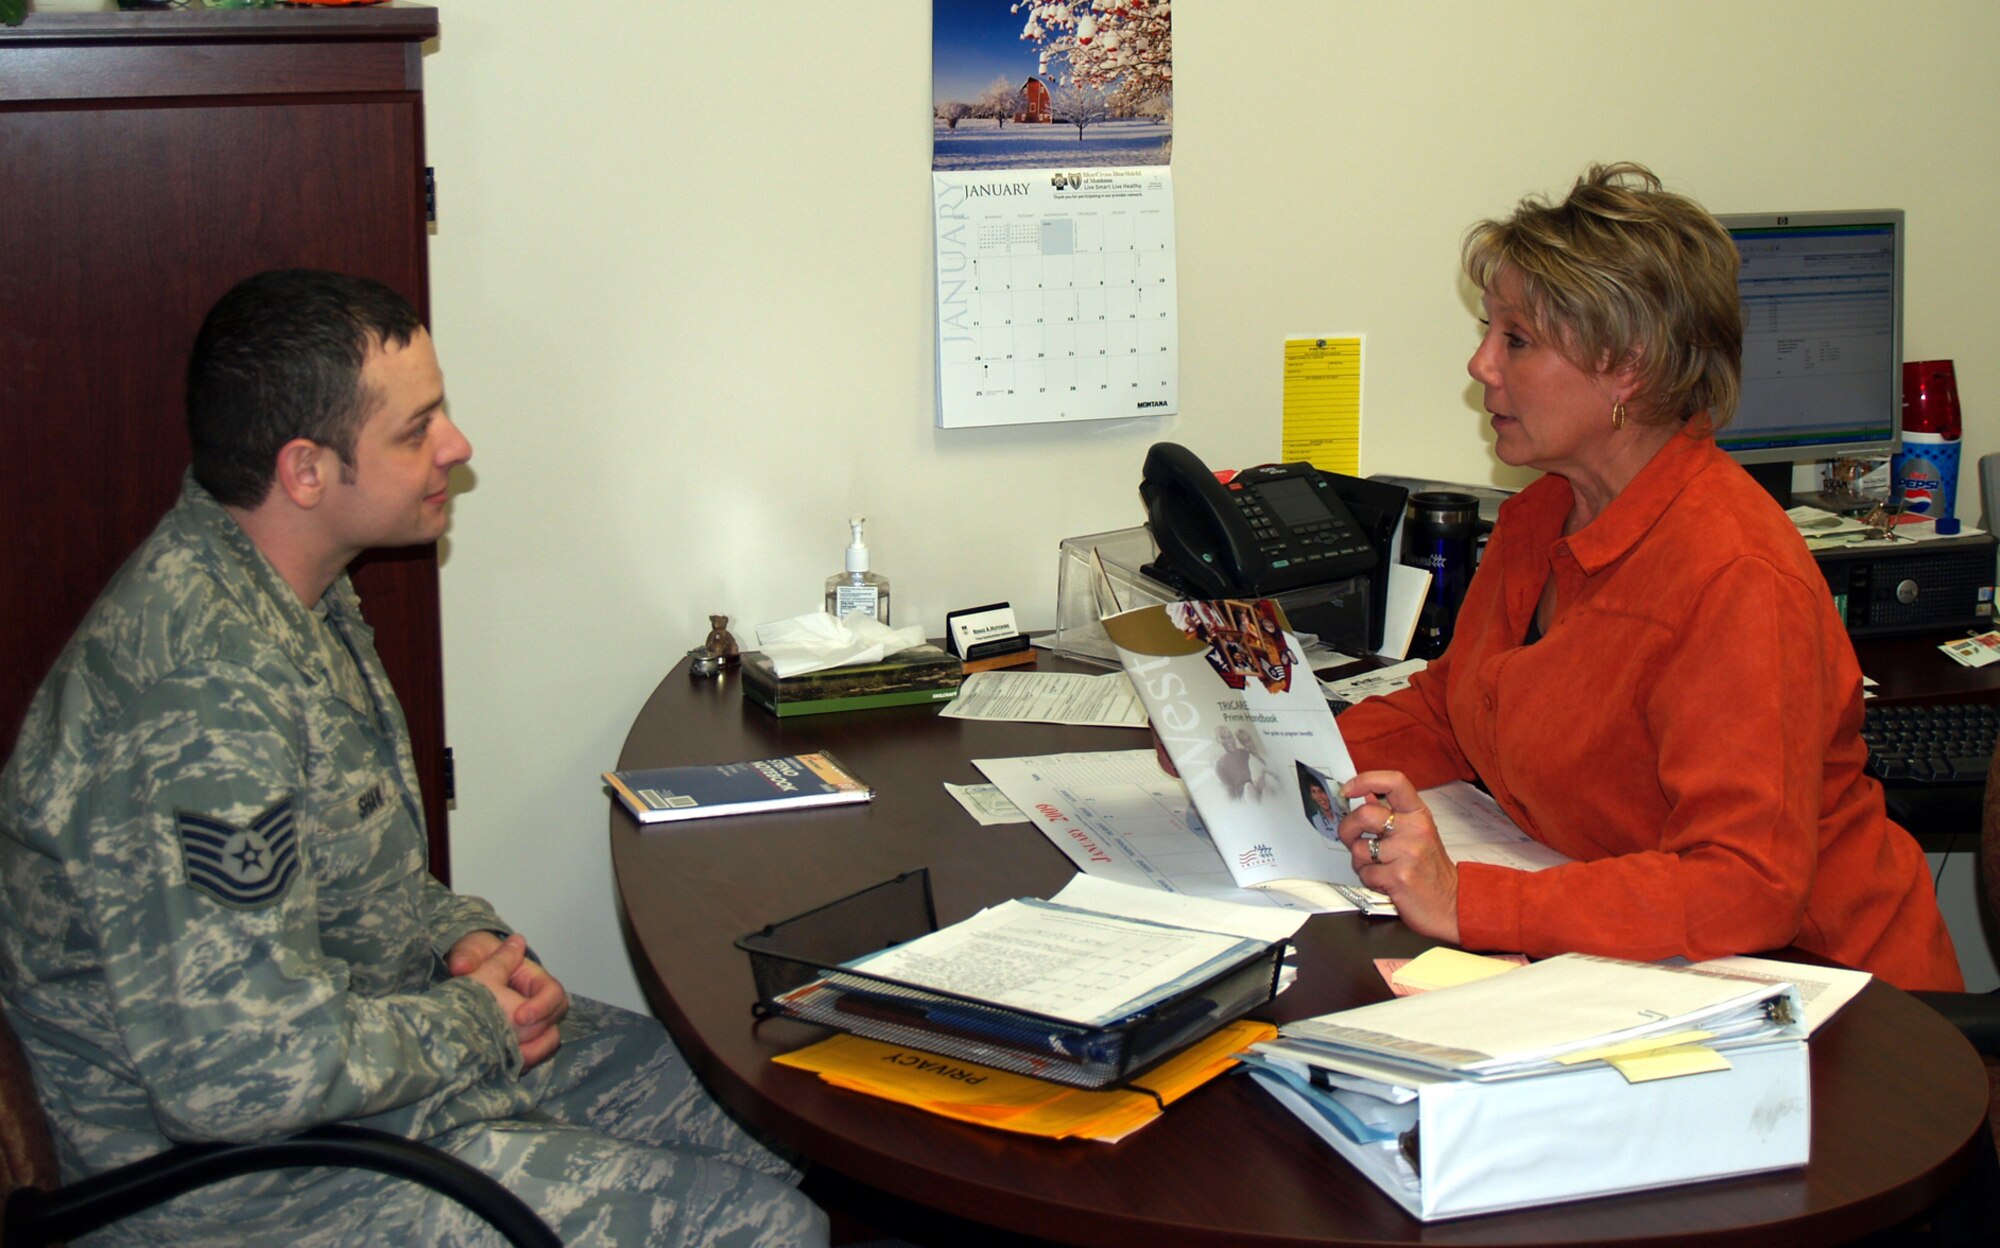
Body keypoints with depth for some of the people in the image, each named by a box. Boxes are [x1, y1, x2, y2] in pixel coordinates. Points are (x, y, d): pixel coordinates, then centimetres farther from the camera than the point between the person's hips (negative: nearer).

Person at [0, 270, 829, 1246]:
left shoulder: (294, 593, 4)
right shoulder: (204, 687, -30)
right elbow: (239, 1070, -32)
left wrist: (461, 937, 0)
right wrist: (473, 1023, -16)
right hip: (257, 1167, -10)